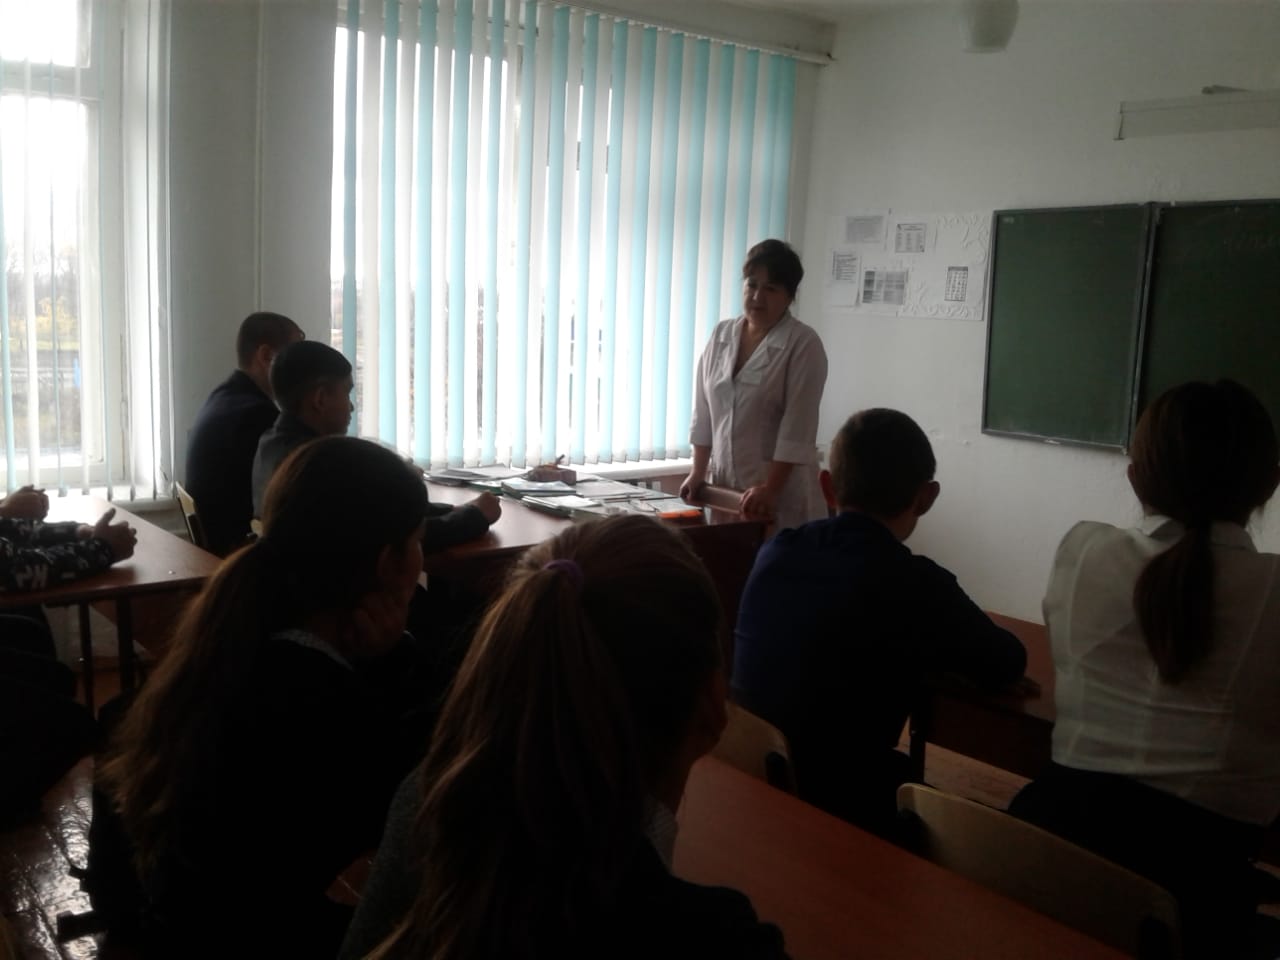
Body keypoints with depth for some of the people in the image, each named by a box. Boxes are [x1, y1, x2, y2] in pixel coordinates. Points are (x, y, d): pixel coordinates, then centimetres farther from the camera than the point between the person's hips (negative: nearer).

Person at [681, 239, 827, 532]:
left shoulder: (803, 344, -9)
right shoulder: (721, 335, 7)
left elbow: (797, 427, -15)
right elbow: (703, 412, 10)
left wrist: (770, 489, -19)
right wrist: (698, 472, 6)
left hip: (782, 491, -5)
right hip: (724, 486, 5)